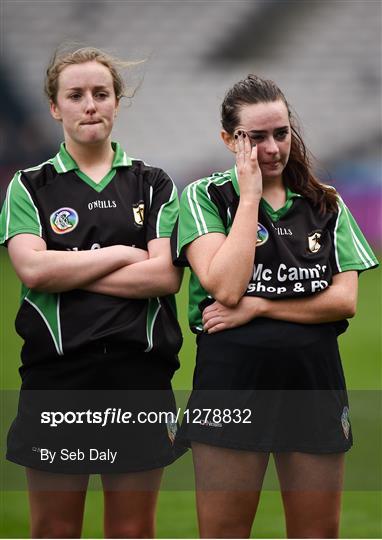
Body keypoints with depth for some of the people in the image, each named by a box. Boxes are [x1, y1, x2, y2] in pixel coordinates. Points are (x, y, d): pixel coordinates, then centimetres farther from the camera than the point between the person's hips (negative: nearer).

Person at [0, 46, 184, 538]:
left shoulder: (153, 185, 10)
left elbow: (166, 275, -5)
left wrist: (68, 273, -8)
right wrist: (120, 254, -6)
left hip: (139, 373, 1)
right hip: (57, 374, -1)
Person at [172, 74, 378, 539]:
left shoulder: (326, 205, 10)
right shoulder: (204, 197, 1)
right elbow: (225, 287, -15)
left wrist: (257, 307, -10)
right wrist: (250, 195, -9)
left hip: (314, 378, 3)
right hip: (231, 378, -3)